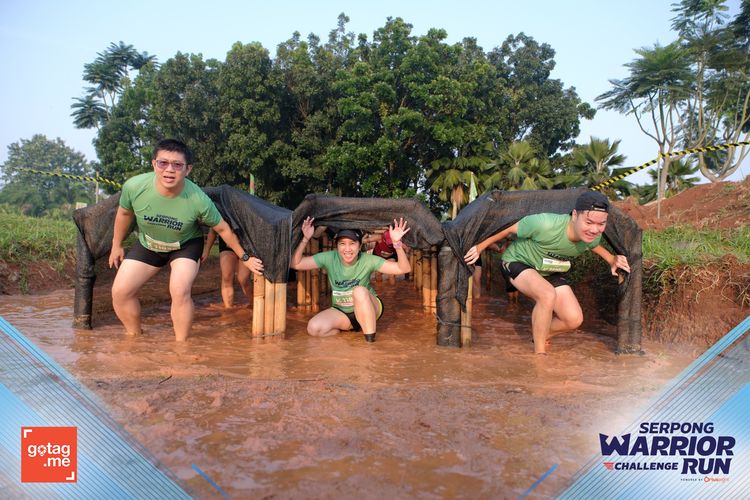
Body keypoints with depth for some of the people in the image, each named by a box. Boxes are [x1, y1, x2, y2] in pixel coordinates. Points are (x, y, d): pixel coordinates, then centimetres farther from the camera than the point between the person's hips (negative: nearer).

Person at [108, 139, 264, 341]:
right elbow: (124, 213, -5)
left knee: (180, 291, -25)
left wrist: (244, 257, -8)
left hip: (186, 245, -3)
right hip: (147, 244, 3)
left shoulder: (199, 200, -34)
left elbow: (222, 228, -16)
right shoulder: (134, 186, -29)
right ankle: (135, 338, 25)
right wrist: (117, 245, 8)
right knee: (120, 292, -2)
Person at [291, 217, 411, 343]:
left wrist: (397, 243, -38)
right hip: (340, 312, 3)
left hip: (368, 310, -3)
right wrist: (305, 239, -29)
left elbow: (403, 269, -23)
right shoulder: (329, 258, -13)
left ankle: (371, 341, -25)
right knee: (314, 328, -23)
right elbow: (296, 264, -16)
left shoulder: (368, 260, -19)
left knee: (360, 291, -36)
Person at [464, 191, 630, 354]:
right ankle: (540, 352, -15)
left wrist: (612, 260, -2)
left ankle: (540, 335, 23)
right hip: (517, 262, -6)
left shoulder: (593, 236, -18)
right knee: (548, 294, -35)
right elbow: (509, 228, -23)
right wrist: (480, 247, -15)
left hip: (548, 273, 6)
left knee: (574, 319, -8)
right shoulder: (545, 224, -39)